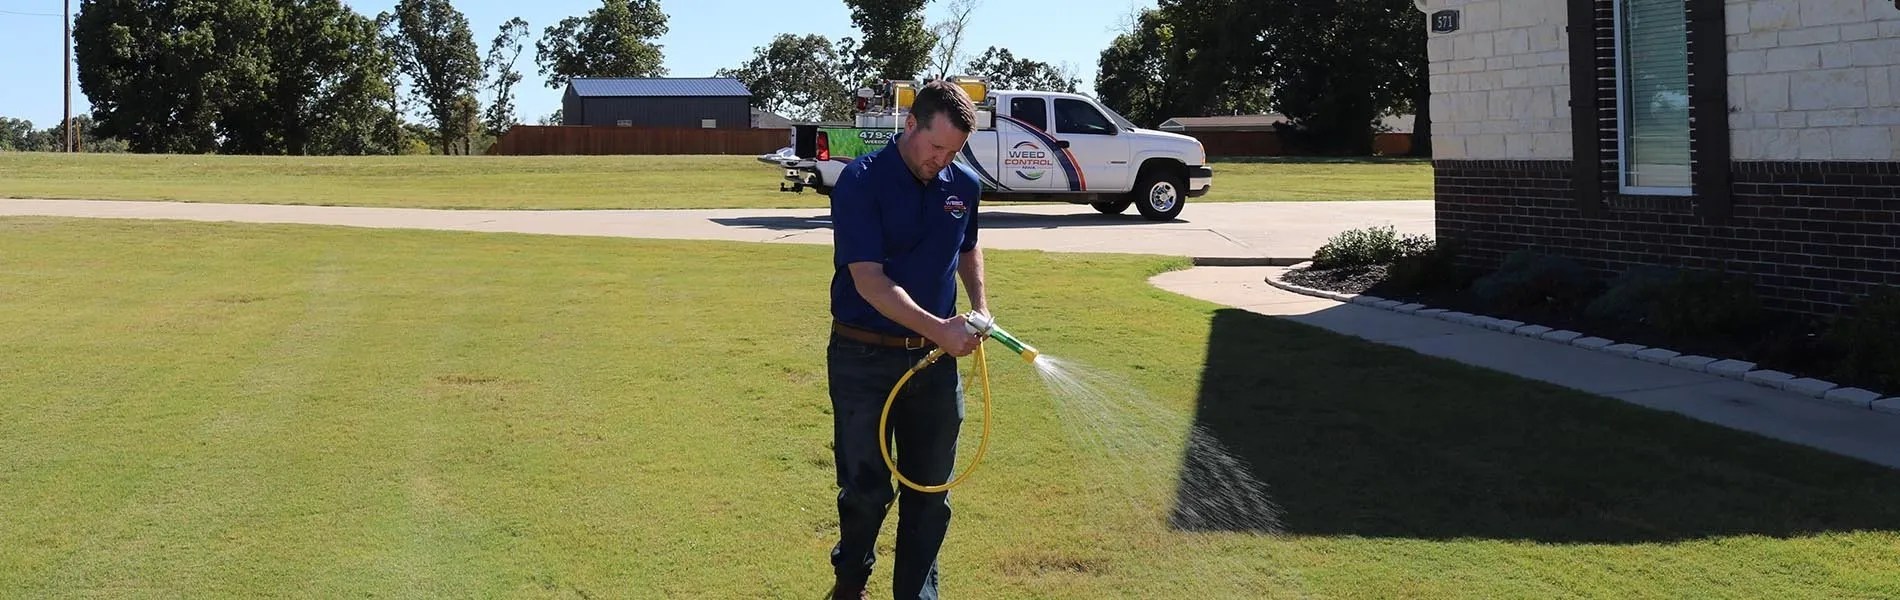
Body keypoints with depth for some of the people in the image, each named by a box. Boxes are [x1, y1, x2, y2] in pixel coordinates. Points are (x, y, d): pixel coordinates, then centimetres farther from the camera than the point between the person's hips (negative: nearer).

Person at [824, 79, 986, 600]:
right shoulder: (861, 182, -15)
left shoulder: (964, 185, 2)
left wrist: (980, 306, 5)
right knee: (865, 488, 6)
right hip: (864, 358, -4)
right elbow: (869, 281, -20)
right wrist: (939, 328, -27)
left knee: (931, 493, 8)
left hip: (935, 359, 4)